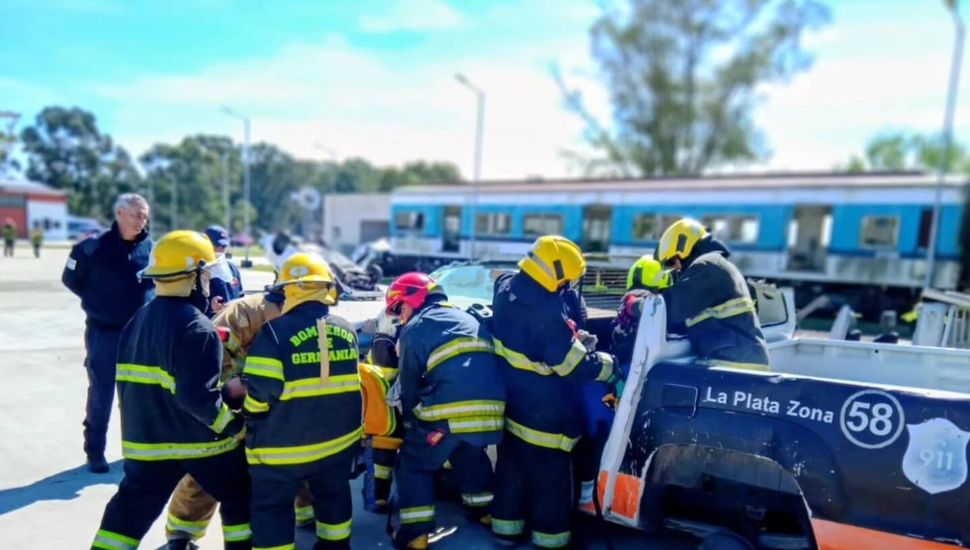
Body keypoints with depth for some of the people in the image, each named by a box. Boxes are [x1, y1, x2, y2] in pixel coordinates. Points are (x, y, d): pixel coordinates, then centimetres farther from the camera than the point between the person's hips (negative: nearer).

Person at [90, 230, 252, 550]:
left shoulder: (138, 321, 7)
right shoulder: (196, 327, -22)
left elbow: (129, 383, 15)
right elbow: (198, 395, -26)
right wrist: (233, 425, -15)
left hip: (146, 438, 8)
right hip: (200, 439, -7)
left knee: (132, 508, 17)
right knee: (239, 497, 11)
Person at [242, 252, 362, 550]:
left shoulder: (275, 332, -19)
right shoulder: (347, 330, -2)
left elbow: (259, 396, -16)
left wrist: (253, 426, 3)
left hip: (284, 446, -5)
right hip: (340, 439, 5)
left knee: (272, 508, 15)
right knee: (333, 496, 26)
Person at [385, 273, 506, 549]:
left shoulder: (415, 328, 6)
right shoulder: (468, 319, 28)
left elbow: (409, 385, 9)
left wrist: (411, 424, 24)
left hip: (451, 410, -7)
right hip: (491, 406, 7)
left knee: (414, 463, 13)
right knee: (471, 454, 34)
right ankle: (483, 509, 42)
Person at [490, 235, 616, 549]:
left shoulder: (507, 290, -5)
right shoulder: (547, 314, -32)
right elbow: (575, 367, -23)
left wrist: (574, 338, 5)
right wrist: (607, 364, -5)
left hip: (510, 404, 9)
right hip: (543, 416, -8)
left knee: (511, 468, 22)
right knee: (551, 479, 10)